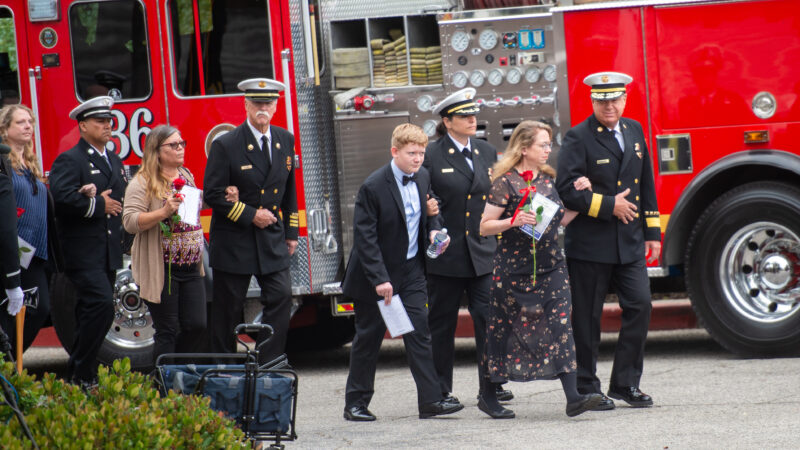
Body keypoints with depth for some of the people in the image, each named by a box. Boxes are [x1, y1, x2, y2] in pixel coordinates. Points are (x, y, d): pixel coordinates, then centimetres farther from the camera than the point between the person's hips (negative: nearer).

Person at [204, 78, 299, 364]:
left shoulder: (285, 141, 6)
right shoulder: (226, 145, -10)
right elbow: (213, 195, -12)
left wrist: (291, 232, 13)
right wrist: (250, 215, -16)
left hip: (273, 240, 4)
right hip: (234, 241, -4)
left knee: (281, 297, -8)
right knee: (229, 308, 2)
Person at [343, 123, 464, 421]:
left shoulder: (423, 178, 1)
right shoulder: (374, 187, -18)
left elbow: (431, 210, 20)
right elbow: (365, 237, -18)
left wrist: (434, 229, -4)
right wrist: (379, 279, -22)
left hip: (411, 270, 5)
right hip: (376, 274, -5)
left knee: (419, 332, -3)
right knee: (368, 337, 4)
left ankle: (430, 400, -4)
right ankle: (355, 403, 14)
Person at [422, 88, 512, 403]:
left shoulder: (487, 153, 11)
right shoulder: (431, 156, -3)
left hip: (483, 251, 4)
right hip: (446, 253, -3)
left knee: (489, 317, -4)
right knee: (442, 322, 5)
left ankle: (491, 385, 2)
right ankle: (440, 389, 14)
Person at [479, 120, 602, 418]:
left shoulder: (547, 179, 11)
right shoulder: (506, 182, -8)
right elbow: (485, 227, -8)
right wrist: (513, 222, -23)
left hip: (550, 267, 5)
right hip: (514, 268, -5)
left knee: (561, 326, -7)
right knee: (503, 331, 4)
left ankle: (572, 397, -14)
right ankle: (488, 396, 20)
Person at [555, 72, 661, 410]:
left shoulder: (634, 131, 12)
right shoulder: (579, 138, -7)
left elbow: (646, 185, 17)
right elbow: (566, 189, -15)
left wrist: (652, 232, 14)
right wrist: (609, 206, -16)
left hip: (630, 243, 5)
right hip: (590, 245, -5)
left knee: (640, 305, -2)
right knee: (587, 318, 1)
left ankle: (626, 384, 8)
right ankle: (586, 389, 10)